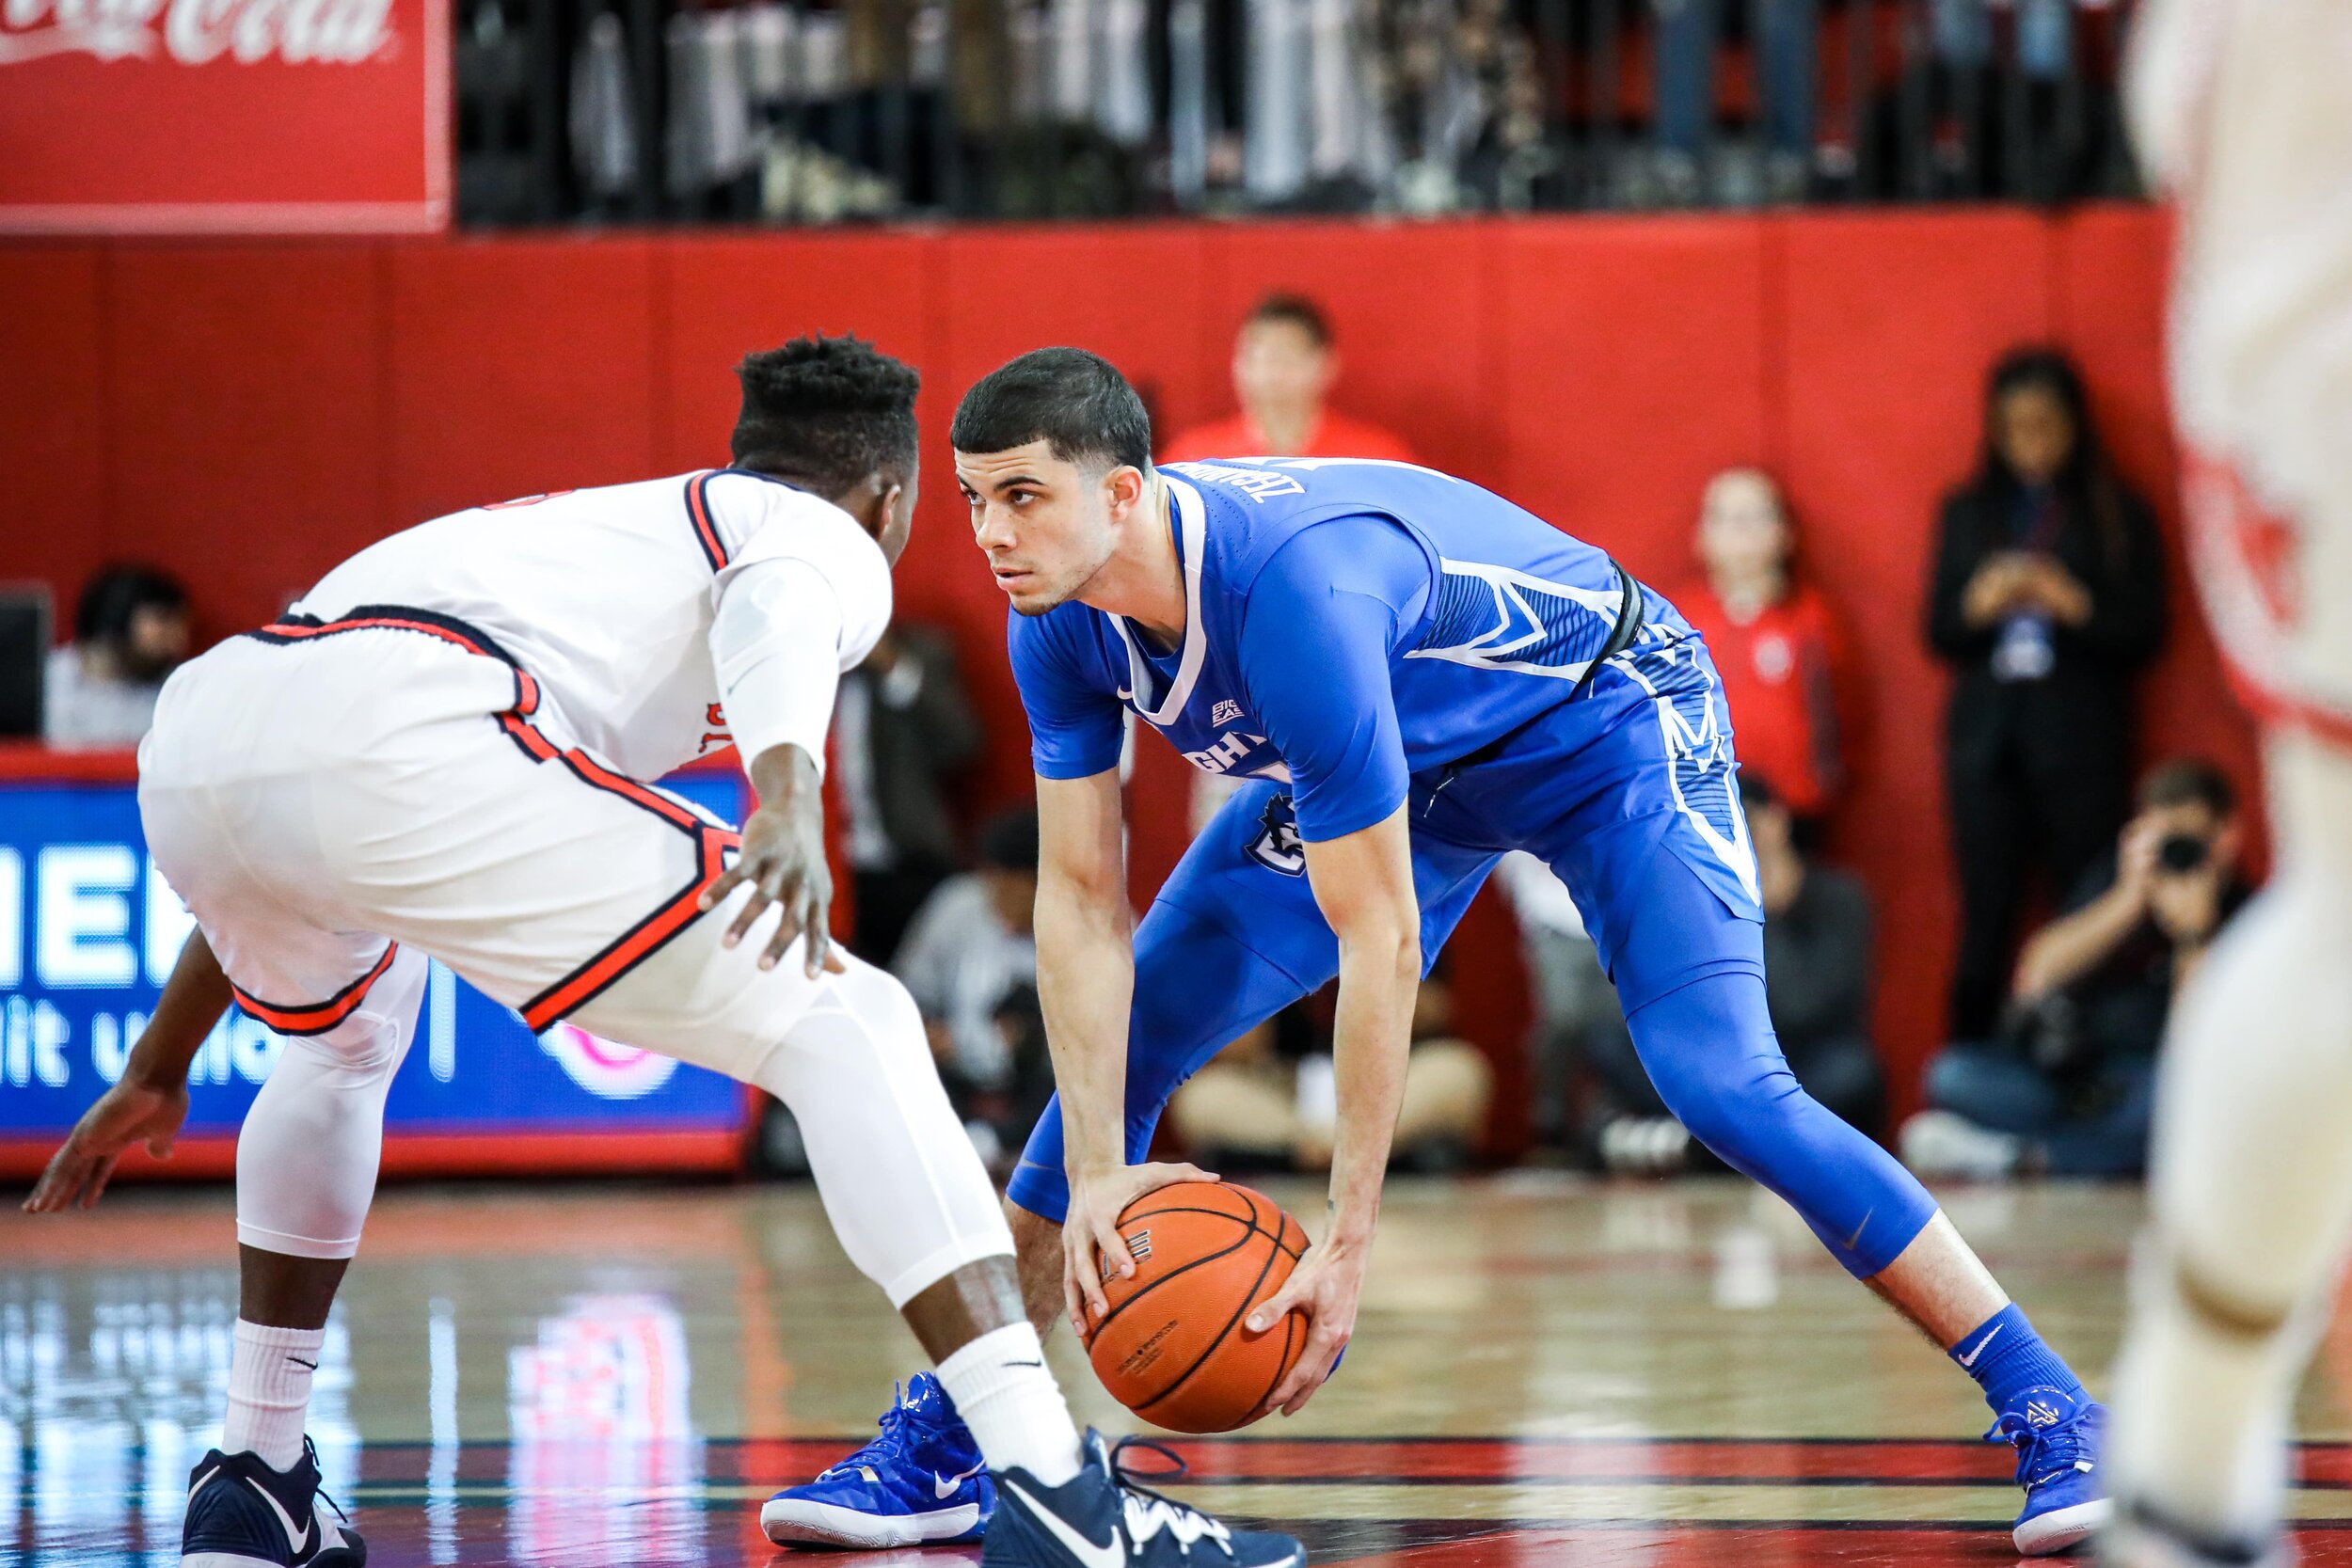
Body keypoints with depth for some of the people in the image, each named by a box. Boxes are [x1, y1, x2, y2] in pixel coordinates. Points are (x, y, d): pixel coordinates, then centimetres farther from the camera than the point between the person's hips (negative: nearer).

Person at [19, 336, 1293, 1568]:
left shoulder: (583, 525, 43)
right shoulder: (829, 541, 23)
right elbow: (775, 613, -6)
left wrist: (160, 1071, 52)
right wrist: (790, 805, -25)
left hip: (186, 761, 7)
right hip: (406, 745, -7)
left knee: (346, 1032, 39)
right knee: (846, 1032, 1)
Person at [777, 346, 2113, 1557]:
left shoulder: (1297, 587, -41)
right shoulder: (1063, 618, -19)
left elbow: (1379, 937, -38)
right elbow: (1082, 900, -13)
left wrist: (1349, 1240, -36)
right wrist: (1091, 1170, -24)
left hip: (1604, 721, -7)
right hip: (1407, 758, 7)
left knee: (1723, 1087, -25)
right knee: (1115, 1044, -2)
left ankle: (2049, 1409, -16)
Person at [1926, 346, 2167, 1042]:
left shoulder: (2119, 517, 5)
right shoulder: (1966, 514, 13)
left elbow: (2144, 637, 2)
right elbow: (1937, 635, 12)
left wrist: (2076, 607, -15)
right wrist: (1978, 605, -9)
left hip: (2080, 741, -2)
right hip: (1987, 739, 2)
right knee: (1986, 922, -1)